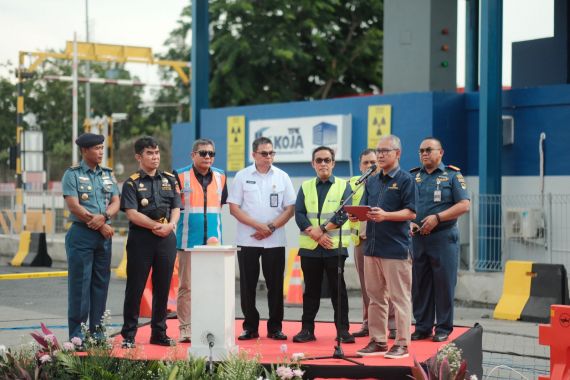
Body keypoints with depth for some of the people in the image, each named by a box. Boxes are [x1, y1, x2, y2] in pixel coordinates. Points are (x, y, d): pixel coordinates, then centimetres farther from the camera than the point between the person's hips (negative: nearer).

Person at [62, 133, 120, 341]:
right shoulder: (72, 175, -2)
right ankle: (76, 334, -1)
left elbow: (115, 203, 7)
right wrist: (101, 226, -11)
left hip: (104, 235, 5)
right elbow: (74, 206, -11)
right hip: (81, 234, -5)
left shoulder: (108, 174, 14)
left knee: (101, 283, 6)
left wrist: (103, 217, -15)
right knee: (80, 283, -4)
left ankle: (97, 330, 13)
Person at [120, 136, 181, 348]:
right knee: (135, 288, -1)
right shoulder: (132, 183, 0)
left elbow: (176, 209, 9)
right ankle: (128, 335, 5)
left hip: (167, 239, 4)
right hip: (140, 238, -4)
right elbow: (132, 213, -10)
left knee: (163, 287, 8)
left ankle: (159, 333, 18)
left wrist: (170, 225, -10)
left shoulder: (170, 180, 14)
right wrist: (156, 226, -13)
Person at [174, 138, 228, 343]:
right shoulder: (180, 176, -2)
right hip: (188, 241, -4)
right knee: (186, 286, 0)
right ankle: (185, 328, 5)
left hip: (213, 241, 4)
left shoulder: (220, 177, 10)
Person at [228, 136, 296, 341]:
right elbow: (234, 207, -2)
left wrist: (271, 227, -10)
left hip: (275, 241, 1)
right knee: (248, 285, 2)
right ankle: (250, 326, 11)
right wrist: (258, 225, -12)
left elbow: (290, 208, 3)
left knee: (275, 285, 2)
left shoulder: (282, 177, 5)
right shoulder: (242, 176, 2)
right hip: (247, 240, -1)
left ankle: (275, 327, 10)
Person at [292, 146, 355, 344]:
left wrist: (322, 229, -15)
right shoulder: (305, 187, 11)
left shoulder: (343, 186, 5)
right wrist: (316, 235, -13)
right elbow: (299, 214, 0)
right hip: (309, 247, 2)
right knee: (311, 289, 7)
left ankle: (342, 329, 5)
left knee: (338, 289, 0)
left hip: (335, 246, -2)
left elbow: (344, 213, -8)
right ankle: (307, 329, 12)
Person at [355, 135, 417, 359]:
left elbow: (411, 213, -10)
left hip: (396, 248, -7)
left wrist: (385, 215, -23)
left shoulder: (405, 180, -3)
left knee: (399, 298, -2)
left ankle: (402, 344, 2)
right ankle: (377, 341, 17)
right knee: (375, 297, 10)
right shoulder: (372, 182, 16)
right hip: (372, 246, 7)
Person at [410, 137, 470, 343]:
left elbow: (464, 205, -6)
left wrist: (437, 218, -14)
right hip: (417, 238, 4)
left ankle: (443, 328, 6)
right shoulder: (412, 176, 13)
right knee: (420, 284, 6)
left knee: (444, 284, -2)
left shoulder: (452, 175, 2)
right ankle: (422, 327, 14)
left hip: (443, 238, -4)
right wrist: (409, 222, -5)